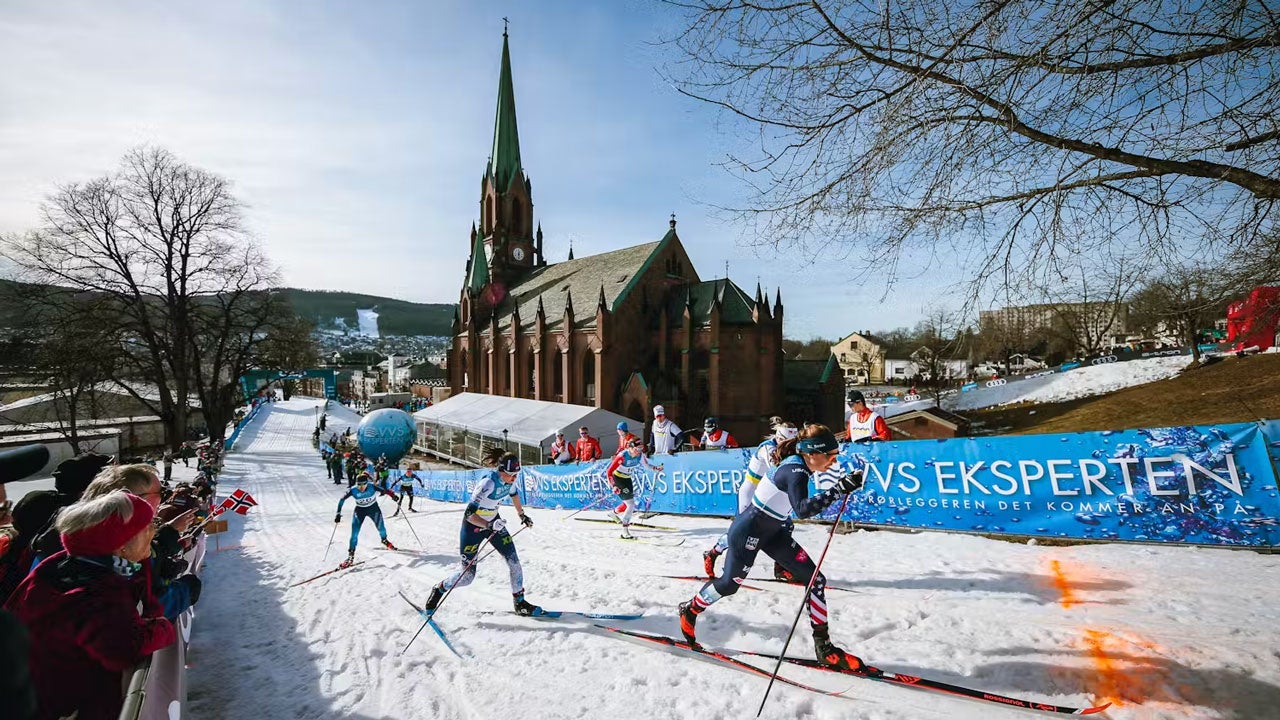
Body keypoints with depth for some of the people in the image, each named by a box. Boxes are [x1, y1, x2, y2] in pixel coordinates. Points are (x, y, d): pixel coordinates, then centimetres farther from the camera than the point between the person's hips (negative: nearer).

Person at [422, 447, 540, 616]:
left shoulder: (509, 479, -13)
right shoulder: (488, 483, -34)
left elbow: (514, 494, 12)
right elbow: (469, 514, -32)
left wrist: (522, 516, 21)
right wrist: (489, 526, -45)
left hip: (494, 522, 6)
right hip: (473, 525, -6)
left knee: (513, 560, -4)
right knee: (467, 576, 0)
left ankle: (520, 603, 10)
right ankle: (439, 589, 29)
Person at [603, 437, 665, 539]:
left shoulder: (640, 455, -13)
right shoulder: (622, 456, -31)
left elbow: (646, 464, 6)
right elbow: (609, 472, -27)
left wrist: (656, 468, -13)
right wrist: (613, 486, -34)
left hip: (627, 478, 7)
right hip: (617, 478, -7)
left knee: (629, 503, 16)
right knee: (631, 504, -14)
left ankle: (613, 513, 45)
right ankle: (624, 531, -6)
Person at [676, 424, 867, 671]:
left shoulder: (798, 464, -1)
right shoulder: (796, 471, -28)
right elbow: (803, 508, -45)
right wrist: (839, 489, -49)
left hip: (773, 531, 9)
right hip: (749, 531, -9)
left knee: (816, 580, 1)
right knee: (728, 584, 11)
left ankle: (823, 646, 10)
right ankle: (690, 611, 39)